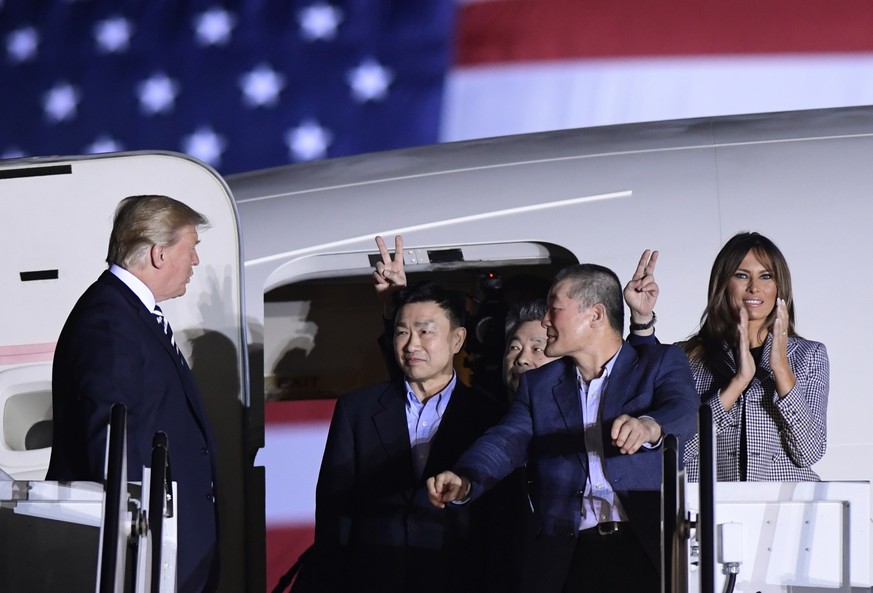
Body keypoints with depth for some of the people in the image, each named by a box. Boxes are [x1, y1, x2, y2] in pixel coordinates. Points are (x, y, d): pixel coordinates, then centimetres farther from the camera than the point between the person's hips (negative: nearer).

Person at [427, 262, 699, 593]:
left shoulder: (661, 364, 11)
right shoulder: (538, 385, 21)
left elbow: (683, 412, -9)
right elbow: (509, 440, 5)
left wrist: (649, 427, -32)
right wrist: (465, 481, -16)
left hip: (646, 546, -2)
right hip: (567, 555, 2)